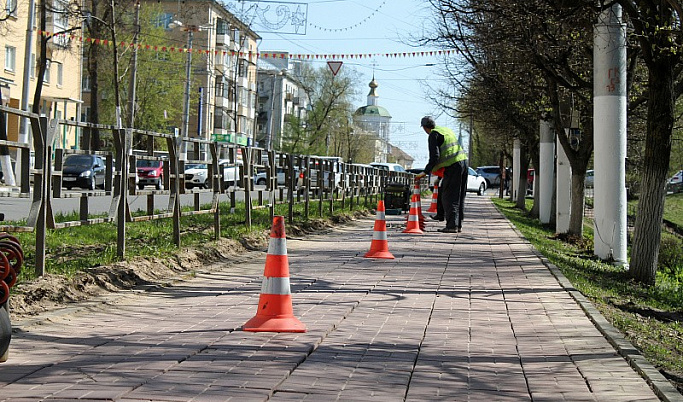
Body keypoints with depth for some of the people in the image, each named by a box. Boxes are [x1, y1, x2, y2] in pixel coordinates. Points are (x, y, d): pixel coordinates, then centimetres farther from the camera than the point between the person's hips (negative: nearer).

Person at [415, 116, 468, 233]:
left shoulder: (434, 135, -5)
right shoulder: (447, 130, 22)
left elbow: (434, 156, -13)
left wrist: (425, 172, -5)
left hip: (453, 166, -9)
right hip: (463, 162, 9)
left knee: (449, 197, -5)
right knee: (460, 197, 13)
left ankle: (452, 225, -10)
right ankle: (458, 225, 16)